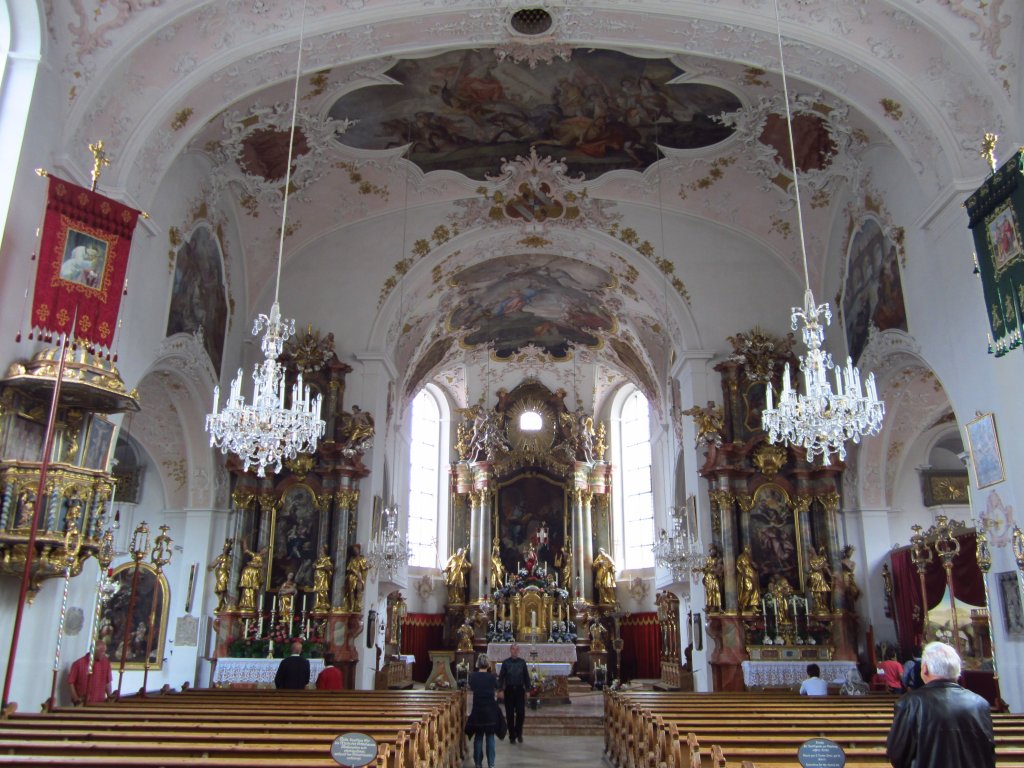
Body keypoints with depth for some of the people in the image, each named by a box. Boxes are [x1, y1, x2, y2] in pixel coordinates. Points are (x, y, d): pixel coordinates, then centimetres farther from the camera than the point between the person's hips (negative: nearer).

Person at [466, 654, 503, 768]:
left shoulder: (473, 676, -5)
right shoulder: (491, 677, -8)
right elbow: (496, 689, 7)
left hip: (477, 710, 1)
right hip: (490, 710, -1)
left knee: (478, 736, 11)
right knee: (490, 736, 7)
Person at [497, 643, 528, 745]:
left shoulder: (522, 662, 6)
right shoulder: (506, 663, 3)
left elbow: (526, 677, 10)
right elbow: (501, 677, 3)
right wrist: (501, 689, -5)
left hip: (520, 690, 1)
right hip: (509, 690, 0)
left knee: (521, 713, -4)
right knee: (510, 714, 3)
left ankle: (518, 733, 18)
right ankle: (512, 736, 14)